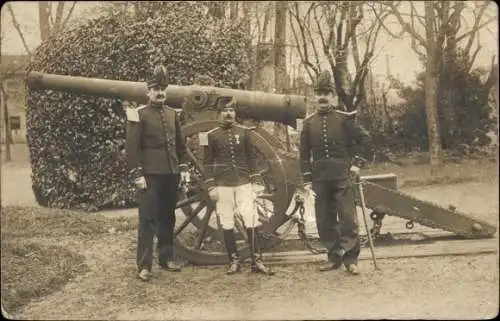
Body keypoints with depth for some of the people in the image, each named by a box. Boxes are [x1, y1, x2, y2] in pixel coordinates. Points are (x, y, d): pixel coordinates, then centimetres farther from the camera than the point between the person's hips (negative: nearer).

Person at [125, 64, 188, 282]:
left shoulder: (172, 113, 13)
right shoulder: (139, 114, -5)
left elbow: (180, 143, 20)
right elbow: (132, 147, -9)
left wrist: (182, 166, 13)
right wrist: (138, 174, -13)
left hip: (171, 174, 6)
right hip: (150, 174, -6)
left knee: (168, 218, 13)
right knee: (148, 220, -4)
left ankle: (166, 258, 24)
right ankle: (144, 265, 0)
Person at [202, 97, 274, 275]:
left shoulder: (244, 132, 7)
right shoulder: (211, 135, 1)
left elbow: (250, 158, 11)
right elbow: (207, 163, 2)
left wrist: (255, 182, 6)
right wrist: (211, 187, -4)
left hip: (244, 183, 1)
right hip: (223, 185, -1)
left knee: (251, 221, -5)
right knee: (227, 224, 4)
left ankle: (257, 261, 0)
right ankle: (234, 261, 14)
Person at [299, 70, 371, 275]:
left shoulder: (344, 118, 1)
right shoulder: (309, 122, 7)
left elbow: (364, 139, 8)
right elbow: (304, 154, 7)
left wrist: (349, 157, 3)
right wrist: (307, 180, 2)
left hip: (342, 176, -2)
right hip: (320, 179, 3)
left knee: (348, 218, -4)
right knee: (325, 220, 6)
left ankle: (350, 259, 1)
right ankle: (334, 257, 17)